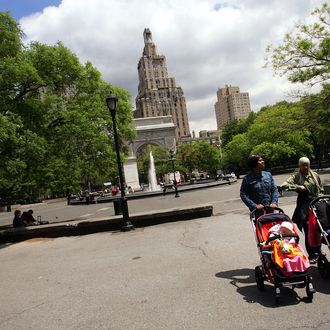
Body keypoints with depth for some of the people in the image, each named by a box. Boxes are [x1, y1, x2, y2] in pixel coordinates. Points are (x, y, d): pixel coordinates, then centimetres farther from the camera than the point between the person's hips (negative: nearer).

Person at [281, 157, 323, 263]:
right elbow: (284, 185, -14)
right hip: (304, 207, -3)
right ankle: (311, 255, 11)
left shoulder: (315, 175, 12)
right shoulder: (296, 176, 0)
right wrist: (297, 187, -18)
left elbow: (321, 189, 21)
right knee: (308, 231, -1)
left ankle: (318, 252, 27)